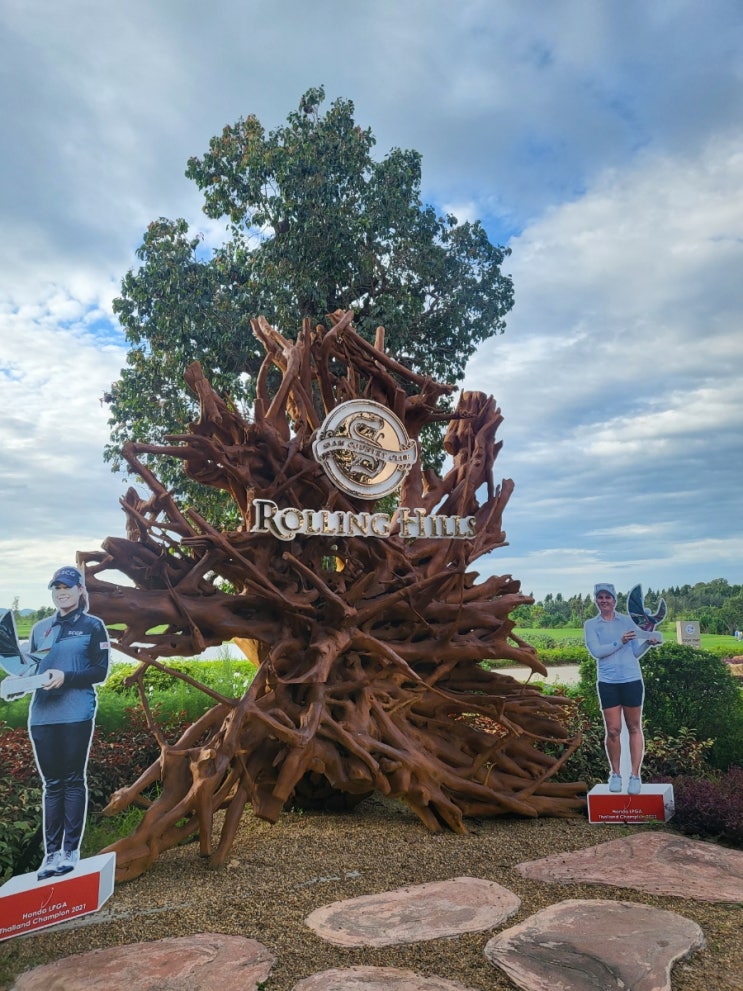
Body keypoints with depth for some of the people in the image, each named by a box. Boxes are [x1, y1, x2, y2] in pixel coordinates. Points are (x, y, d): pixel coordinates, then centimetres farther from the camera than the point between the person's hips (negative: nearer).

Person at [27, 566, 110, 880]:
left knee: (73, 780, 2)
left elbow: (100, 670, -5)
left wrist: (66, 677, -19)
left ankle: (71, 850, 11)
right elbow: (30, 667, 16)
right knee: (52, 783, 8)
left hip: (76, 714, -4)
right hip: (42, 713, 4)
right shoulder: (40, 628, 15)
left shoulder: (93, 626, 2)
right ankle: (51, 853, 14)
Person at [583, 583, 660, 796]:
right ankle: (615, 774, 17)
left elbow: (636, 653, 5)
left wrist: (647, 642, -13)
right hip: (608, 682, 0)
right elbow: (596, 651, -9)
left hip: (632, 680, 1)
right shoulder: (590, 625, 4)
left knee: (634, 728, 4)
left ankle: (635, 775, 12)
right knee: (612, 730, 1)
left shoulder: (627, 621, 6)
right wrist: (620, 642, -17)